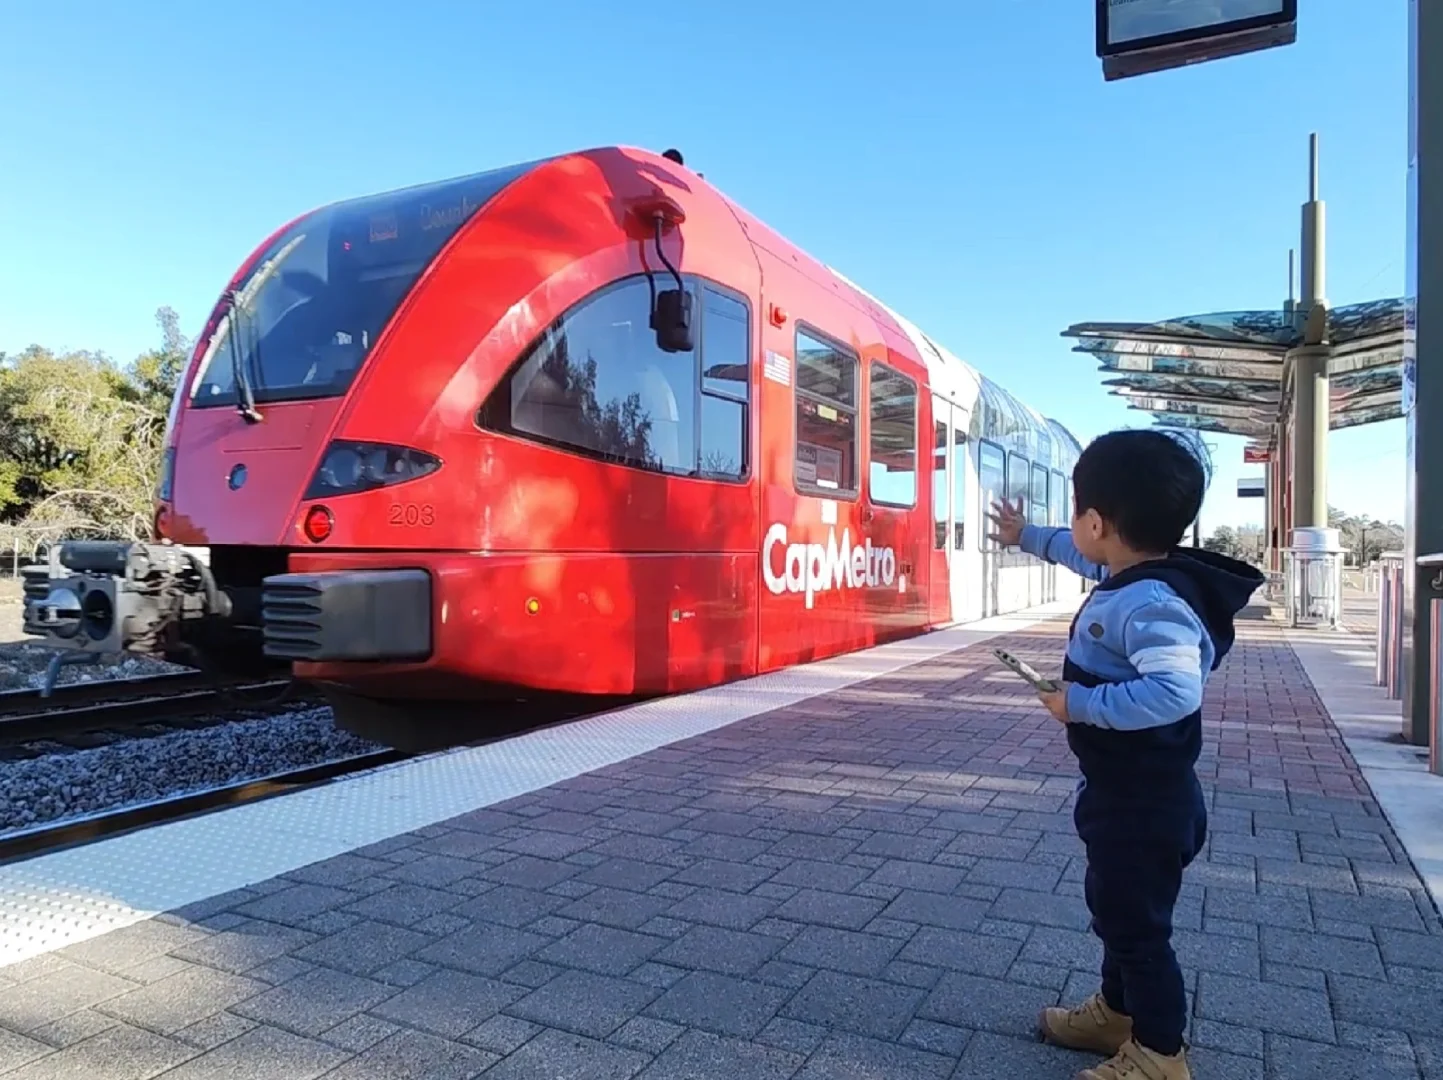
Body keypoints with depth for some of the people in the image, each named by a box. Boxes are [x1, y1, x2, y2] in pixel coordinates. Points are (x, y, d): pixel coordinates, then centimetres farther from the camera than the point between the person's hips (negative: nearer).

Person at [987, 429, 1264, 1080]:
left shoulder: (1151, 604, -30)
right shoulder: (1126, 577, 1)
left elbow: (1175, 691, -44)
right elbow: (1083, 556, 23)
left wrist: (1081, 703, -33)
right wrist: (1026, 537, 36)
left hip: (1146, 803, -10)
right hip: (1122, 794, 10)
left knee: (1137, 923, 7)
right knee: (1116, 908, 25)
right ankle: (1116, 1012, 44)